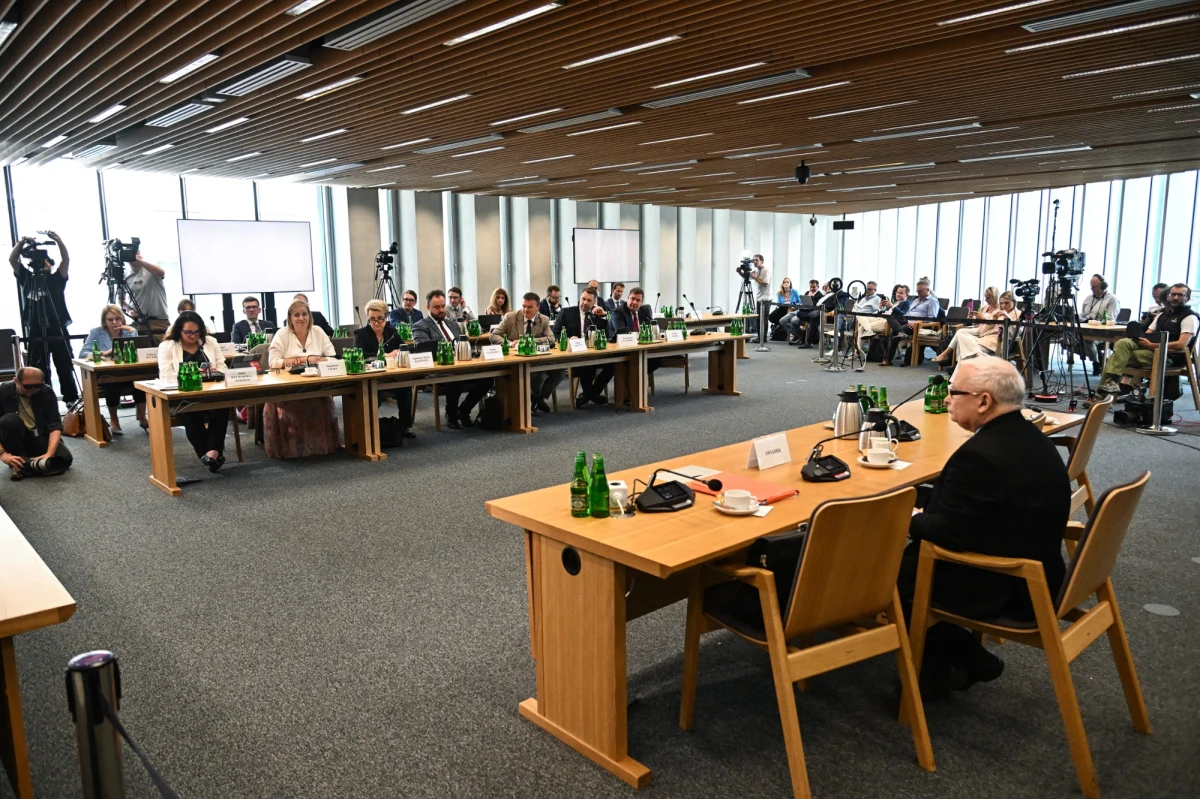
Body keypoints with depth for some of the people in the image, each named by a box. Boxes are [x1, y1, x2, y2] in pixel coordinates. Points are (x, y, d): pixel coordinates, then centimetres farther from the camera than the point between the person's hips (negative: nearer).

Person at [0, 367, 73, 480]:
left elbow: (55, 425, -19)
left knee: (65, 459, -25)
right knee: (9, 420, -32)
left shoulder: (47, 392, -14)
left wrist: (49, 454, -35)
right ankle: (19, 462, -21)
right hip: (15, 438, 0)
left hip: (40, 437, 0)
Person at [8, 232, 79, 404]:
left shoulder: (56, 279, 5)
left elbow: (66, 259, -7)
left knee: (65, 369, 3)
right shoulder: (27, 279, 10)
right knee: (38, 372, 5)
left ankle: (72, 400, 9)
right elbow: (12, 260, 3)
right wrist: (22, 242, -11)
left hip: (57, 332, -2)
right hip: (35, 334, 2)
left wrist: (58, 240, -20)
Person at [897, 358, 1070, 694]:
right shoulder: (1031, 437, 3)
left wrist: (911, 521, -6)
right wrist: (926, 513, 4)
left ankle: (937, 668, 19)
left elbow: (949, 533, -25)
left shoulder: (980, 454, -28)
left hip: (999, 590, -9)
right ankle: (965, 658, 22)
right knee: (910, 553, 17)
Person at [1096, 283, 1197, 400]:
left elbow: (1181, 345, -13)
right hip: (1151, 348, 7)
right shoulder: (1163, 314, 23)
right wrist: (1139, 337, -6)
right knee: (1123, 343, -23)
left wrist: (1151, 345, -19)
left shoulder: (1190, 317, 0)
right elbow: (1147, 334, 19)